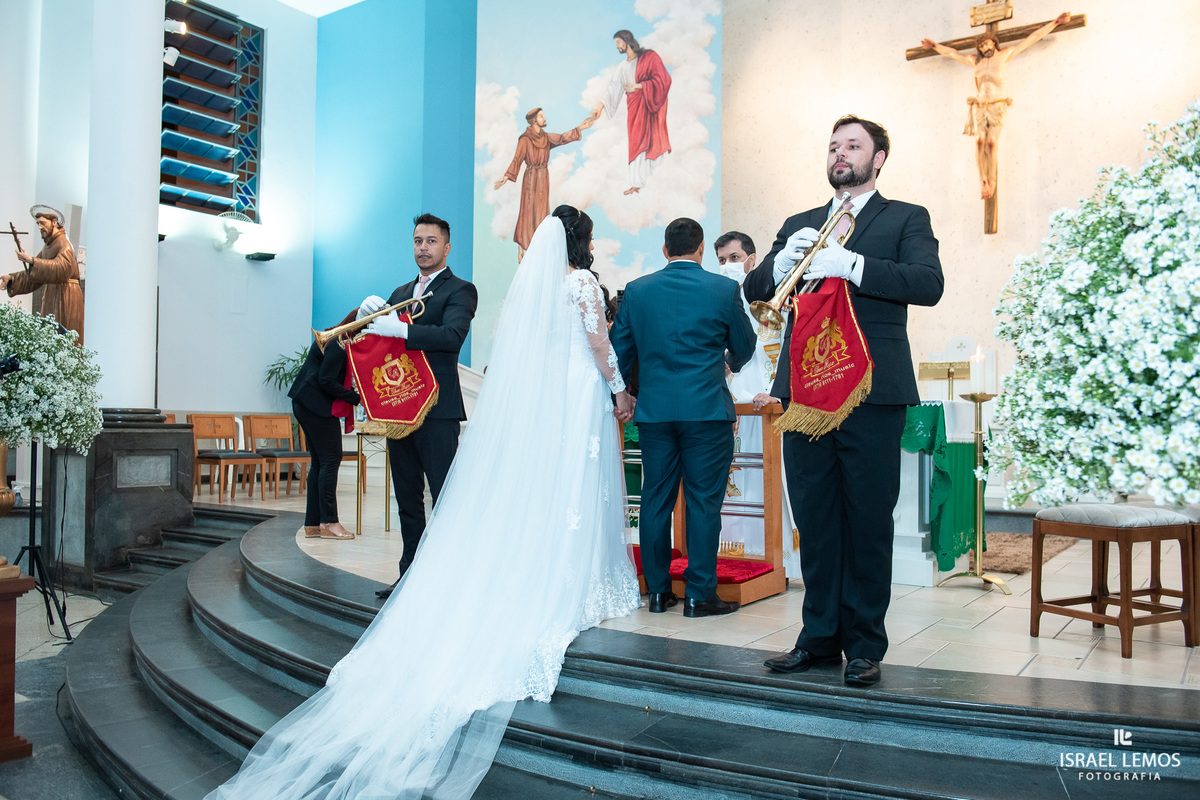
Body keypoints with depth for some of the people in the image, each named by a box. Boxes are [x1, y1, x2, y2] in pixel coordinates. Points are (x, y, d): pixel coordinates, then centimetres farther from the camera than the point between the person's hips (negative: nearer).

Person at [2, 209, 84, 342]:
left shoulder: (64, 244, -11)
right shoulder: (48, 246, 16)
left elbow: (61, 267, -32)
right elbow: (33, 275, 19)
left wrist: (32, 260, -34)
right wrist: (11, 278, 6)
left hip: (65, 295, -9)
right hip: (51, 296, 9)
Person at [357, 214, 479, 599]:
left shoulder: (460, 290, -1)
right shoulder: (400, 292, 21)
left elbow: (452, 336, -19)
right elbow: (373, 335, 15)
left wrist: (399, 329, -27)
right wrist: (369, 311, -6)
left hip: (438, 408, -7)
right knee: (407, 498, 13)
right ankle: (411, 576, 22)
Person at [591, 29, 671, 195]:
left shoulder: (649, 57, -2)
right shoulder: (623, 66, 16)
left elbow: (663, 79, -10)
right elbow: (613, 87, 12)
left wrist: (639, 86, -13)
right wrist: (601, 105, 0)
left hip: (649, 105, -5)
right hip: (633, 107, 5)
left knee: (652, 141, -10)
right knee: (635, 143, 1)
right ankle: (636, 183, 3)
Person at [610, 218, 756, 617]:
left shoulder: (636, 290, 4)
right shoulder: (724, 289, -2)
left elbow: (620, 350, 9)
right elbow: (744, 347, 9)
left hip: (654, 409, 3)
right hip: (707, 409, -3)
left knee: (655, 499, 9)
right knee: (703, 501, 3)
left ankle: (658, 590, 17)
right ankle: (699, 594, 7)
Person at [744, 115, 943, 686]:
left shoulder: (906, 218, 9)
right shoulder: (800, 225, 20)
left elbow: (928, 284, -9)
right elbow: (754, 289, 11)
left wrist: (850, 265, -20)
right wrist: (781, 261, -10)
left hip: (872, 391, -3)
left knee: (868, 522, 1)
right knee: (814, 521, 8)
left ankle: (865, 645, 13)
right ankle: (820, 637, 19)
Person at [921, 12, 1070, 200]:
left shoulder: (1004, 55, 12)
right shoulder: (976, 61, 18)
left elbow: (1032, 38, 14)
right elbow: (953, 53, 31)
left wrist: (1055, 22, 14)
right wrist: (936, 47, 39)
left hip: (997, 107, -2)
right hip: (979, 107, 2)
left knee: (991, 143, -15)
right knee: (979, 141, -16)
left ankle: (991, 180, -9)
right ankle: (982, 180, -15)